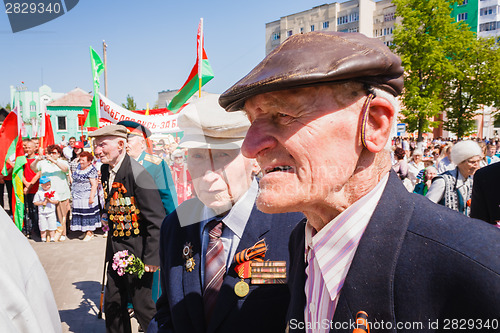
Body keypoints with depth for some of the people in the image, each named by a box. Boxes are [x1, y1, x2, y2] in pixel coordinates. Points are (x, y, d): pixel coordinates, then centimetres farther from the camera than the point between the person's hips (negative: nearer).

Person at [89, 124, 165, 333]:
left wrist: (152, 258, -21)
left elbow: (157, 220, -22)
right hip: (116, 251, 8)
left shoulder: (137, 173, -22)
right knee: (112, 306, 19)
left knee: (143, 308, 6)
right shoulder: (105, 170, 4)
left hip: (137, 252, -8)